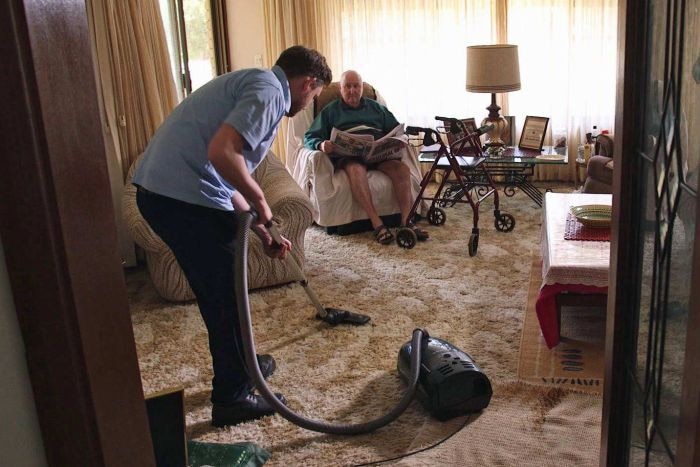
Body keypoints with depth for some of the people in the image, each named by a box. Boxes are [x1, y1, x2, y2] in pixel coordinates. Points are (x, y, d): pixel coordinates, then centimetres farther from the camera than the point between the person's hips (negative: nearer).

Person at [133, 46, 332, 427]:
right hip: (186, 199, -10)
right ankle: (232, 398, 19)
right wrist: (260, 201, -10)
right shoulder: (269, 91, -8)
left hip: (158, 190, 10)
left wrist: (262, 232, 24)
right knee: (227, 297, 5)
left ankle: (240, 364, 42)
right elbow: (222, 152, -25)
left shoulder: (253, 83, 24)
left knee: (219, 292, 24)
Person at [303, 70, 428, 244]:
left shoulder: (376, 108, 28)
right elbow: (309, 138, 10)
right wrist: (321, 145, -14)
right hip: (347, 156, -3)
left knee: (401, 168, -28)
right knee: (356, 170, -39)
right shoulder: (330, 111, 20)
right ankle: (377, 224, -43)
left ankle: (406, 221, -34)